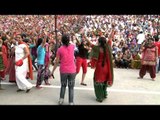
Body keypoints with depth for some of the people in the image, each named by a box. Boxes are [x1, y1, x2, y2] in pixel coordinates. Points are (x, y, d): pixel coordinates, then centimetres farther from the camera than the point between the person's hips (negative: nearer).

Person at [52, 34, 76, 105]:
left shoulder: (60, 49, -7)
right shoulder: (72, 46, -2)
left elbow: (57, 61, -2)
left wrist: (53, 70, 7)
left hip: (63, 71, 0)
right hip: (72, 70, 0)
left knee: (63, 86, 20)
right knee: (71, 87, 8)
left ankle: (61, 100, 19)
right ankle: (71, 102, 9)